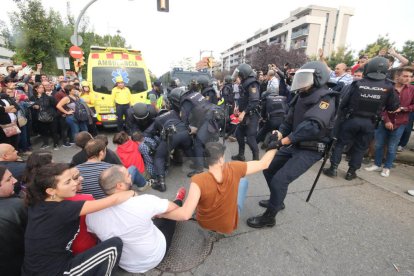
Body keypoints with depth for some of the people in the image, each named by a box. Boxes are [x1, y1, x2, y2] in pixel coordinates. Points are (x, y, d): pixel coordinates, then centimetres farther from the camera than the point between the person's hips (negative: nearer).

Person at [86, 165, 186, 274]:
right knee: (170, 213, 17)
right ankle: (178, 200, 52)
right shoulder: (143, 201, -35)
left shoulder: (91, 215, -22)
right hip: (155, 257, -3)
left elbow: (99, 235, 2)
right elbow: (173, 208, -16)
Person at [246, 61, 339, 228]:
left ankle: (269, 217, 3)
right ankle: (277, 201, 34)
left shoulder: (326, 99, -17)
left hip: (310, 150, -9)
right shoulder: (302, 96, 9)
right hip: (294, 145, 9)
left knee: (280, 179, -17)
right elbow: (289, 121, 8)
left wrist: (283, 141, -29)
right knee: (268, 169, 13)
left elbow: (312, 126, -32)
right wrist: (279, 133, -13)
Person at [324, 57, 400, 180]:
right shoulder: (388, 87, -4)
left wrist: (342, 112, 6)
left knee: (340, 143, 9)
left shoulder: (357, 84, -12)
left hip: (351, 119, -2)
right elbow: (394, 106, 6)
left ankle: (333, 168, 11)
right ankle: (351, 172, 21)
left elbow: (341, 101, -11)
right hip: (370, 123, 2)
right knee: (360, 148, 14)